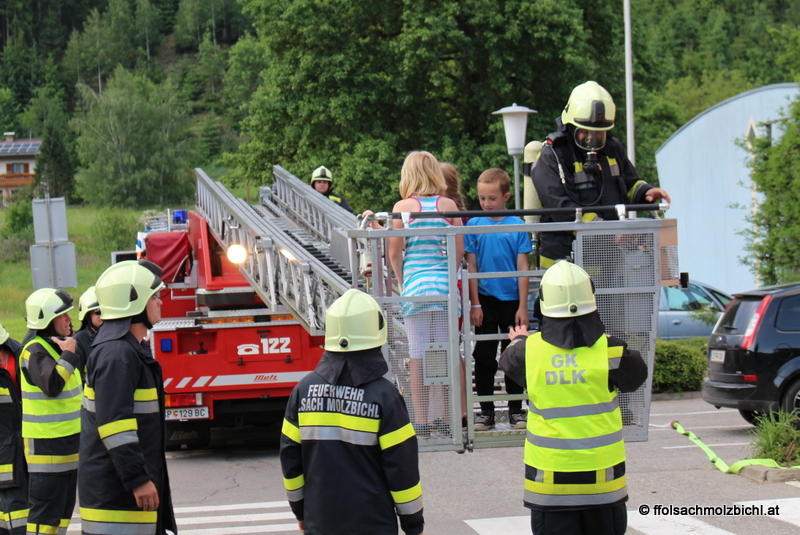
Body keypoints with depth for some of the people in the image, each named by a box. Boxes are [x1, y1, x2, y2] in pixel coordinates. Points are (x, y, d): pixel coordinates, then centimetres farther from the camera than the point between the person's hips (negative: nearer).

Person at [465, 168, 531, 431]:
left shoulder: (517, 226, -2)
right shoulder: (474, 225, 0)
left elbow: (522, 268, -1)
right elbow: (471, 266, 2)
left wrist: (523, 306, -5)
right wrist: (474, 304, -3)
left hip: (511, 300, 0)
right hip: (485, 300, 0)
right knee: (484, 357, 5)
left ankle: (516, 409, 16)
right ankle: (486, 411, 13)